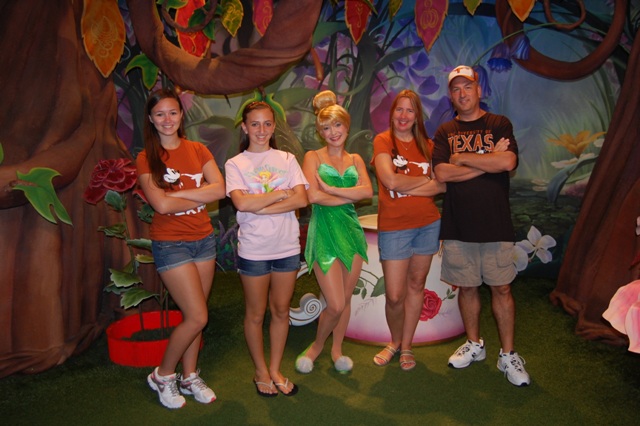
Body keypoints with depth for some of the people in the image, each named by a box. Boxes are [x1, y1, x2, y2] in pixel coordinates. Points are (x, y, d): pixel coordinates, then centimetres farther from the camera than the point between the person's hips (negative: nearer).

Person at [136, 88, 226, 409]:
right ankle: (162, 376, 18)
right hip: (170, 244, -4)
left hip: (203, 240, 4)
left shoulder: (198, 150, 6)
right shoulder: (146, 158, -5)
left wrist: (177, 192, -14)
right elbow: (161, 205, -18)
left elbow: (219, 189, -8)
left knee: (193, 316, 12)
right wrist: (200, 196, -8)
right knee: (197, 317, -5)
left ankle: (189, 377, 29)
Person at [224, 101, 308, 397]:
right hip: (253, 249, -2)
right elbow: (241, 203, -17)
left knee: (281, 311, 12)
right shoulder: (235, 164, 0)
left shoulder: (287, 159, 5)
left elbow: (301, 199, -8)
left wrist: (259, 207, -15)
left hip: (287, 247, 2)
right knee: (256, 314, 10)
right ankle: (261, 372, 28)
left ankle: (275, 370, 29)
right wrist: (281, 194, -11)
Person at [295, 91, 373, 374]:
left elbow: (367, 191, -5)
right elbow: (312, 196, -14)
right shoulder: (313, 157, 1)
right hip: (324, 231, -4)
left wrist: (331, 189, -13)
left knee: (346, 299, 11)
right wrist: (349, 196, -6)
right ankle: (317, 345, 22)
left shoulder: (355, 160, 13)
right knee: (335, 304, -6)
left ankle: (337, 349, 31)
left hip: (351, 230, 4)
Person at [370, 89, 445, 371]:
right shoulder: (383, 141, -1)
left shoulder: (426, 145, 8)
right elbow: (390, 181, -15)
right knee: (394, 295, -1)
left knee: (416, 285, 11)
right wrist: (426, 180, -3)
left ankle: (406, 346, 28)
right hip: (393, 226, -3)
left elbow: (442, 185, -3)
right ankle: (395, 341, 26)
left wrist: (407, 187, -15)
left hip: (428, 223, 3)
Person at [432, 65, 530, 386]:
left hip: (495, 223, -2)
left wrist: (462, 158, -8)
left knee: (501, 288, 3)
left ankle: (508, 355, 17)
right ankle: (474, 345, 29)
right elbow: (442, 173, -7)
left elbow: (508, 162, -15)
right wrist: (487, 161, -9)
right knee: (467, 287, 11)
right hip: (458, 224, 2)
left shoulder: (499, 124, 5)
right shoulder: (445, 132, 9)